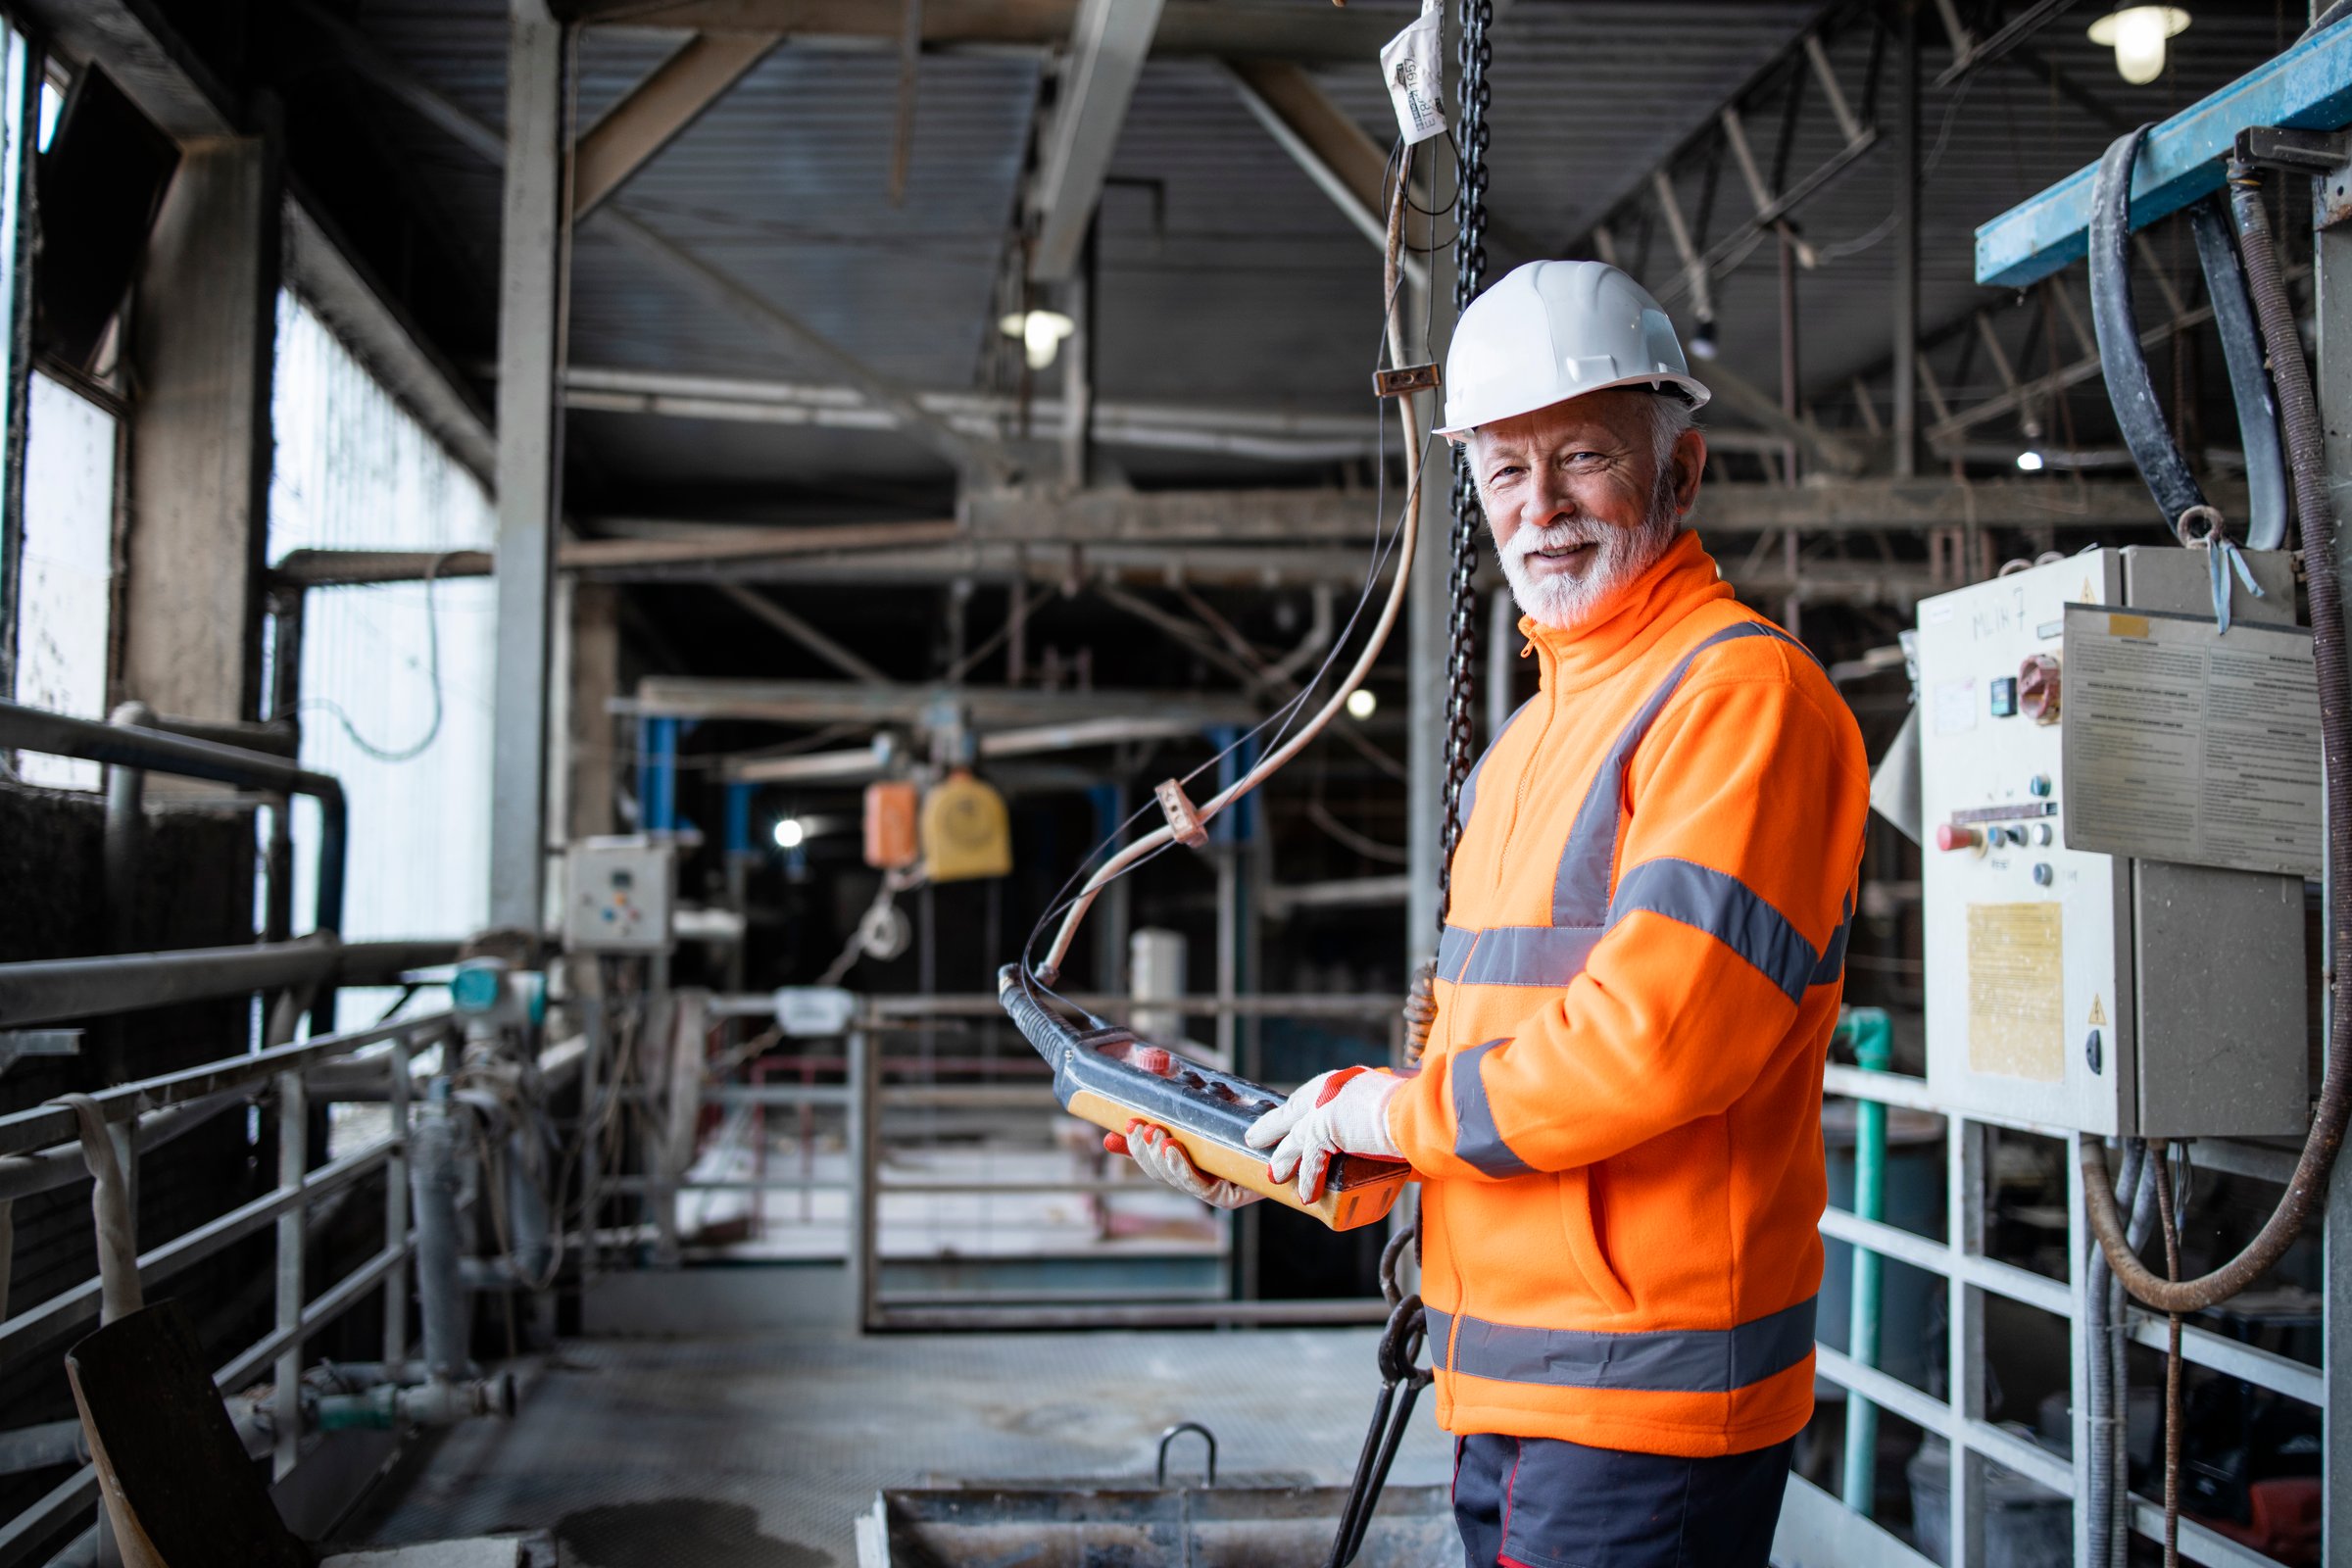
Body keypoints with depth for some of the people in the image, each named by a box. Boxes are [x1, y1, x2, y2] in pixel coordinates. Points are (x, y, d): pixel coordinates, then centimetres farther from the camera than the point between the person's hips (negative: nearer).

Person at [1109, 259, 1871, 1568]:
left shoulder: (1742, 692, -13)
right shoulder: (1530, 737, 18)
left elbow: (1654, 1036, -23)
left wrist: (1389, 1111, -11)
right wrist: (1271, 1154, 9)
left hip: (1643, 1406, -9)